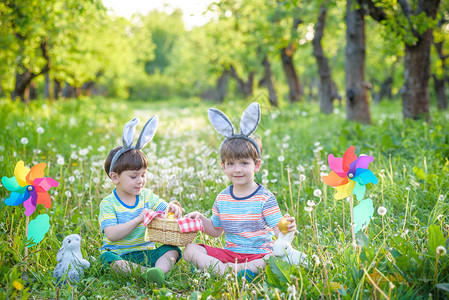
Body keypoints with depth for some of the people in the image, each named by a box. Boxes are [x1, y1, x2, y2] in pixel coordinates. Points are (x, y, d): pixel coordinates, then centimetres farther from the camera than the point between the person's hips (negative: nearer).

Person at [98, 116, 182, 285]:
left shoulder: (147, 196, 11)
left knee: (172, 249, -20)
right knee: (108, 259, -35)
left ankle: (159, 271, -47)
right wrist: (138, 220, -29)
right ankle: (146, 272, -47)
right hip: (120, 254, -4)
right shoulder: (108, 203, -5)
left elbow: (166, 211, 9)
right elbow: (111, 234, -18)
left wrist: (173, 208, -17)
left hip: (146, 252, 4)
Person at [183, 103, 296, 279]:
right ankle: (226, 271, -33)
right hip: (230, 252, 4)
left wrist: (287, 228, -35)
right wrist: (201, 219, 0)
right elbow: (216, 230, 18)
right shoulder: (222, 199, 8)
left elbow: (278, 231, -12)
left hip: (258, 255, -4)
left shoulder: (265, 198, -6)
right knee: (190, 250, -11)